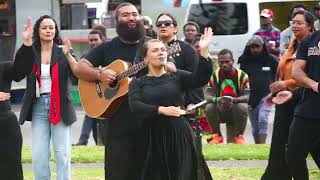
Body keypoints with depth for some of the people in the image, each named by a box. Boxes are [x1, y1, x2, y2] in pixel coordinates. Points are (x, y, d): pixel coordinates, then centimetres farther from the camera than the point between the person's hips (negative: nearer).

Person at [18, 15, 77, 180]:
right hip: (38, 106, 2)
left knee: (63, 154, -2)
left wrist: (68, 55, -27)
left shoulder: (62, 52, 2)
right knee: (38, 156, 1)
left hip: (59, 106, -2)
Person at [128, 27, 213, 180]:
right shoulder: (138, 83, 8)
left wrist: (204, 51, -18)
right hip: (155, 139, 0)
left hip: (180, 136, 0)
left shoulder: (176, 77, 9)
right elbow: (135, 106, -9)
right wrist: (162, 110, -22)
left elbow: (200, 79, -7)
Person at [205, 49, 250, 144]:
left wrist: (233, 100, -40)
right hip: (220, 110, 2)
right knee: (209, 108, -27)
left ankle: (239, 136, -12)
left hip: (236, 111, -2)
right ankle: (217, 135, -7)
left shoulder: (242, 75, -9)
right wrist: (217, 99, -38)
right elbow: (208, 96, -14)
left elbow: (247, 97, -19)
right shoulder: (215, 75, -6)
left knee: (242, 107, -33)